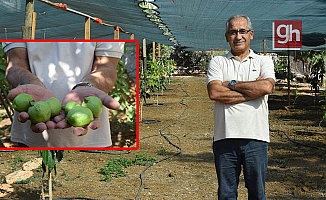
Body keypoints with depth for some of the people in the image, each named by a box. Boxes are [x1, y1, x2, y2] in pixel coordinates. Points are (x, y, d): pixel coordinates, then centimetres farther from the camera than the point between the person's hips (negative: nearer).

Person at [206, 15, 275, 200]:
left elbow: (266, 87, -12)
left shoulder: (264, 61, 9)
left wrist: (232, 84, -6)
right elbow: (214, 92, -10)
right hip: (225, 136, 0)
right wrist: (253, 90, -10)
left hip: (256, 137, 0)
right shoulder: (218, 62, 8)